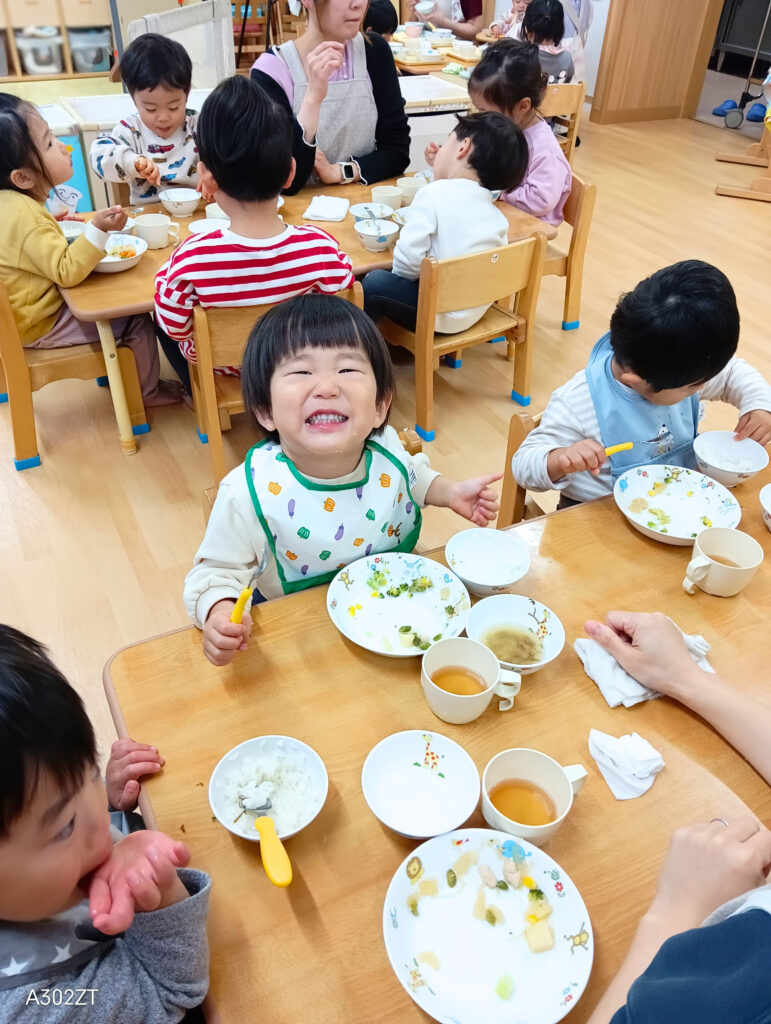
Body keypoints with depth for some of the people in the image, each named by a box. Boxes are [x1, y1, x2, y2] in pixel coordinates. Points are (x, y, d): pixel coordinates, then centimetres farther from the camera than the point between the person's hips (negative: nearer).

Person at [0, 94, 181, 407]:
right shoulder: (27, 218, -31)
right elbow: (68, 273, -31)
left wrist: (53, 222, 11)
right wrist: (97, 229, -35)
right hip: (38, 326, -10)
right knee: (137, 319, -9)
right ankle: (147, 391, 10)